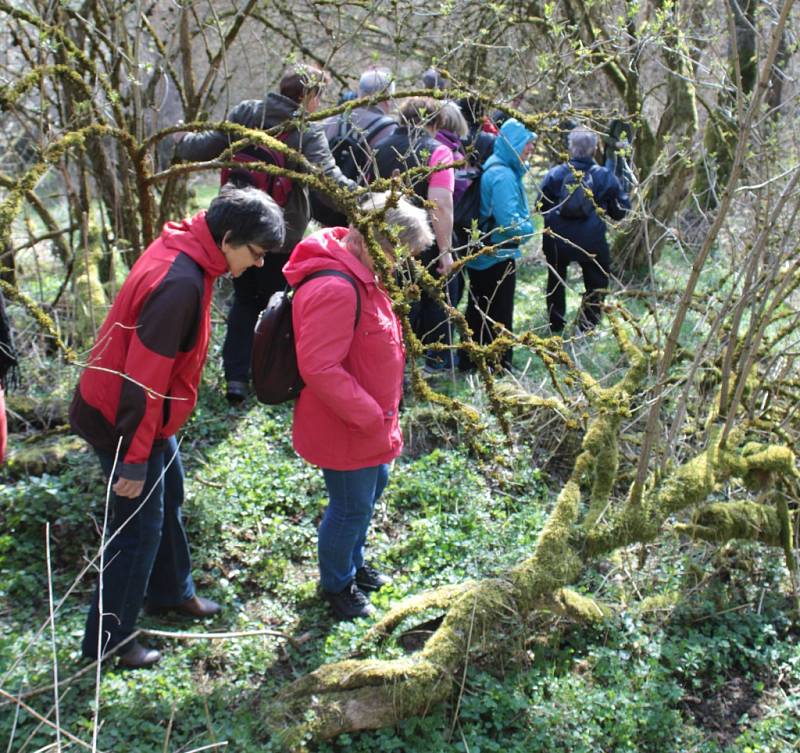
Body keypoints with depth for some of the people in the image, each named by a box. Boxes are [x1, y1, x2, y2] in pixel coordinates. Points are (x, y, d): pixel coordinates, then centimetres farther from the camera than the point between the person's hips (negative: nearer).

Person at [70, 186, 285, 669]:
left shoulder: (184, 249, -1)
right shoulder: (180, 284, -32)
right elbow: (144, 378, -29)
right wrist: (134, 460, -22)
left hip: (151, 412, 10)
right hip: (122, 418, -10)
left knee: (168, 501, 24)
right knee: (140, 526, 3)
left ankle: (171, 591, 45)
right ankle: (107, 641, 18)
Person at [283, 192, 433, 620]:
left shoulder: (362, 276, 4)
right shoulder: (335, 290, -30)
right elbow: (320, 369, -33)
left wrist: (382, 411, 13)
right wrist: (371, 416, -25)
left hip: (369, 424, 10)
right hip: (344, 429, -10)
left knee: (372, 486, 27)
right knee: (352, 507, 7)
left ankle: (353, 564, 49)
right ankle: (336, 585, 32)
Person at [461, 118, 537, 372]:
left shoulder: (494, 168, 10)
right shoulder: (503, 175, -22)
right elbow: (509, 221, -27)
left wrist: (522, 227, 7)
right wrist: (528, 229, -9)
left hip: (483, 256, 9)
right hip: (498, 257, -9)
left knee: (479, 313, 18)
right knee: (499, 317, 4)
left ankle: (470, 361, 29)